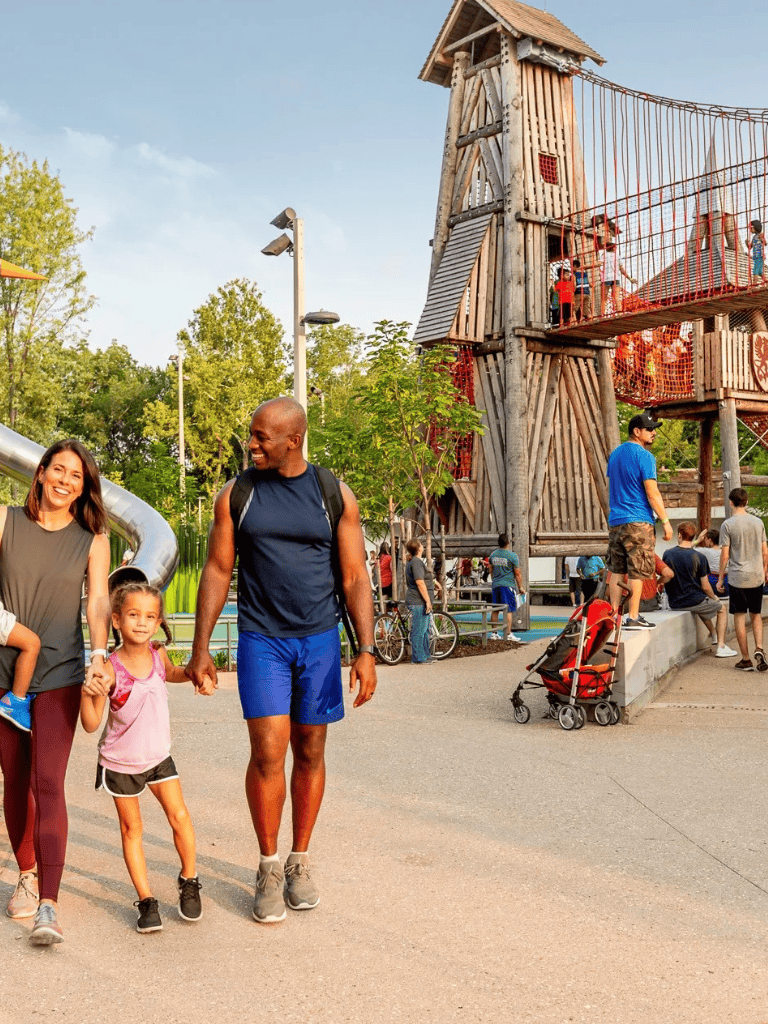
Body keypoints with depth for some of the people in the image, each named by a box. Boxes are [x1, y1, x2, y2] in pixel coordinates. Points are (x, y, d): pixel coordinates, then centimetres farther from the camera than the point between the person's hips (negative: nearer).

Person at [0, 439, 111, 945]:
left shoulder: (92, 540, 1)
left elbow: (99, 602, -6)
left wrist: (99, 656, -20)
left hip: (59, 674, -2)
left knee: (48, 783, -10)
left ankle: (48, 905, -12)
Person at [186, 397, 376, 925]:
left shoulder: (334, 495, 0)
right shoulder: (236, 495, 2)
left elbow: (355, 578, 1)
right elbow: (218, 571, 5)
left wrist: (366, 651, -7)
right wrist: (200, 648, 0)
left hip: (319, 639, 1)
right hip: (261, 639, 0)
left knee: (310, 753, 8)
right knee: (268, 752, -8)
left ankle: (300, 862, 24)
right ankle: (269, 868, 9)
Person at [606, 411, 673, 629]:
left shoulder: (615, 454, 14)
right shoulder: (644, 456, -11)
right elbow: (652, 493, -14)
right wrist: (665, 521, -10)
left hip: (615, 521, 7)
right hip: (638, 522, -7)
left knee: (616, 571, 10)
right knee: (637, 571, -3)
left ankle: (614, 614, 11)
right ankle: (633, 617, -3)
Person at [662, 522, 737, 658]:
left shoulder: (667, 554, -5)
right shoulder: (699, 558, -14)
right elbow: (705, 587, -10)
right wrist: (714, 598, 11)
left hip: (674, 604, 5)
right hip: (694, 601, -5)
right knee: (721, 608, 22)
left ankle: (714, 636, 53)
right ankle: (721, 647, 13)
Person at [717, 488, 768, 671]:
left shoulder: (728, 525, -7)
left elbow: (725, 555, -8)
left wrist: (720, 578, 1)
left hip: (737, 578, -4)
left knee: (739, 617, 3)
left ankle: (746, 660, 4)